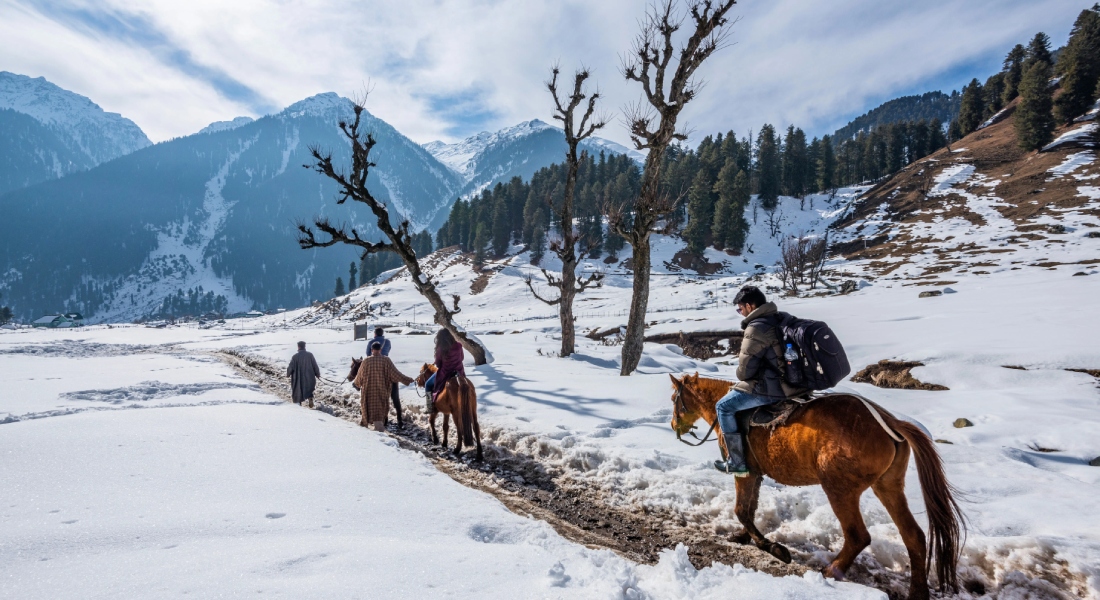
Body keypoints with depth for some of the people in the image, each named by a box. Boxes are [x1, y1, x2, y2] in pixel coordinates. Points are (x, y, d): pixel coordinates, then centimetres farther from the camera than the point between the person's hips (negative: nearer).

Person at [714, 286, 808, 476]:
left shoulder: (756, 328, -19)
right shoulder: (780, 319, 10)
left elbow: (745, 369, -16)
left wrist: (741, 376, 6)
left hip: (773, 389, -10)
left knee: (724, 406, 1)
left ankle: (737, 462, 4)